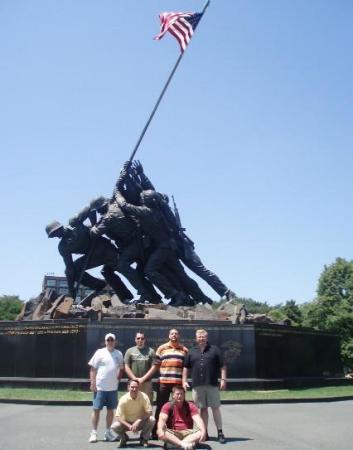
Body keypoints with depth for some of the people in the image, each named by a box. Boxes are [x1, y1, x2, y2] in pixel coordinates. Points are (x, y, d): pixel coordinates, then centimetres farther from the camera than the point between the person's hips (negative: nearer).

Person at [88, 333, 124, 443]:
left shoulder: (119, 354, 7)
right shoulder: (100, 352, -3)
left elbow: (121, 369, 18)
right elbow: (93, 369, -3)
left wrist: (118, 379, 5)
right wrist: (92, 383, -10)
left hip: (113, 387, 4)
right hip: (100, 387, -4)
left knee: (110, 410, 10)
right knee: (96, 409, -1)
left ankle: (108, 432, 21)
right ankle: (94, 433, 8)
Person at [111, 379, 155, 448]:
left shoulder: (144, 397, -19)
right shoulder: (123, 399, -20)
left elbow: (149, 412, -19)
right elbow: (118, 417, -20)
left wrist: (138, 421, -33)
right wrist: (129, 426, -33)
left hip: (140, 423, 0)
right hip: (127, 423, 0)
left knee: (152, 420, -29)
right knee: (114, 426, -28)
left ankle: (144, 438, 0)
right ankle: (123, 438, 8)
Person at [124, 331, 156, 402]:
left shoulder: (151, 351, 7)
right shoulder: (129, 351, 9)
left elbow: (153, 367, 1)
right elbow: (126, 367, 4)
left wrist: (143, 379, -8)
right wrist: (135, 379, -7)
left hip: (147, 383, 0)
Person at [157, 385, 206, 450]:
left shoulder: (190, 406, 4)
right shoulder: (168, 406, 1)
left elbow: (198, 420, -10)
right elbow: (162, 419, -15)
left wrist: (203, 431, -32)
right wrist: (160, 430, -38)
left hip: (187, 433, 1)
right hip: (172, 433, -1)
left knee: (201, 433, -28)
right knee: (159, 433, -31)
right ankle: (184, 444, -46)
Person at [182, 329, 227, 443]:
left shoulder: (214, 349, 6)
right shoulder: (191, 352, 12)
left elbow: (222, 366, 4)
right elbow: (186, 367, 15)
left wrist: (223, 379, -4)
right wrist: (184, 380, 7)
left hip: (212, 384, -2)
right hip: (197, 385, 2)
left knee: (215, 408, -1)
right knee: (203, 409, 7)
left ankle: (220, 433, 4)